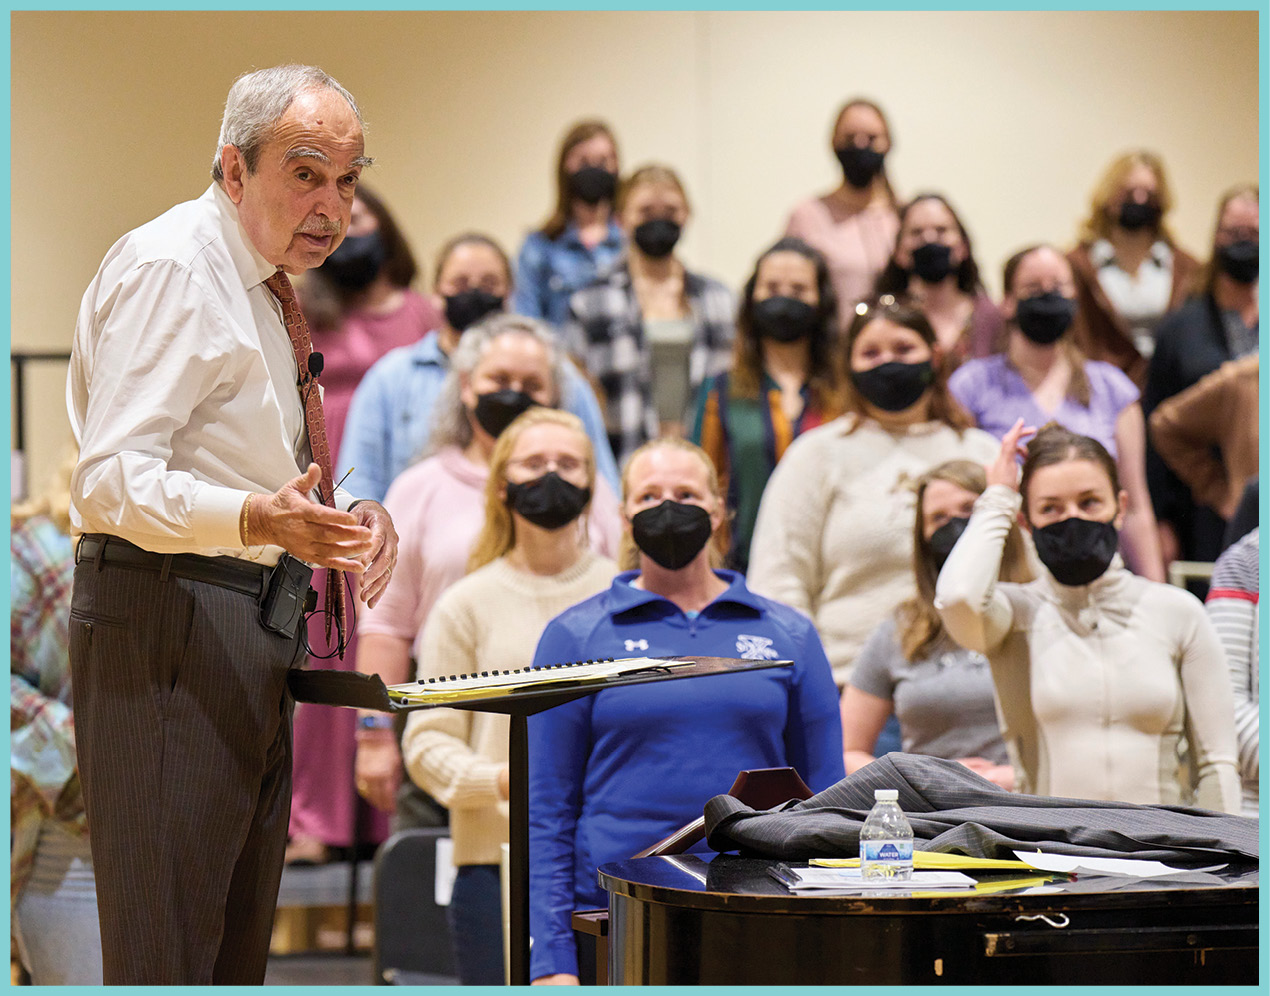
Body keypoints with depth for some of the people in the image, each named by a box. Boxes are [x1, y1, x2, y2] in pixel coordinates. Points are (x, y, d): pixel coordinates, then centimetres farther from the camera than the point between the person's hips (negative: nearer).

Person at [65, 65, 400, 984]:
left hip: (257, 626, 10)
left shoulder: (265, 285, 18)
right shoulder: (168, 268, -13)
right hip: (168, 626, -10)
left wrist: (349, 518, 6)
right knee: (167, 946, -12)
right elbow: (114, 481, -22)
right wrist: (260, 519, -38)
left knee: (239, 938, 13)